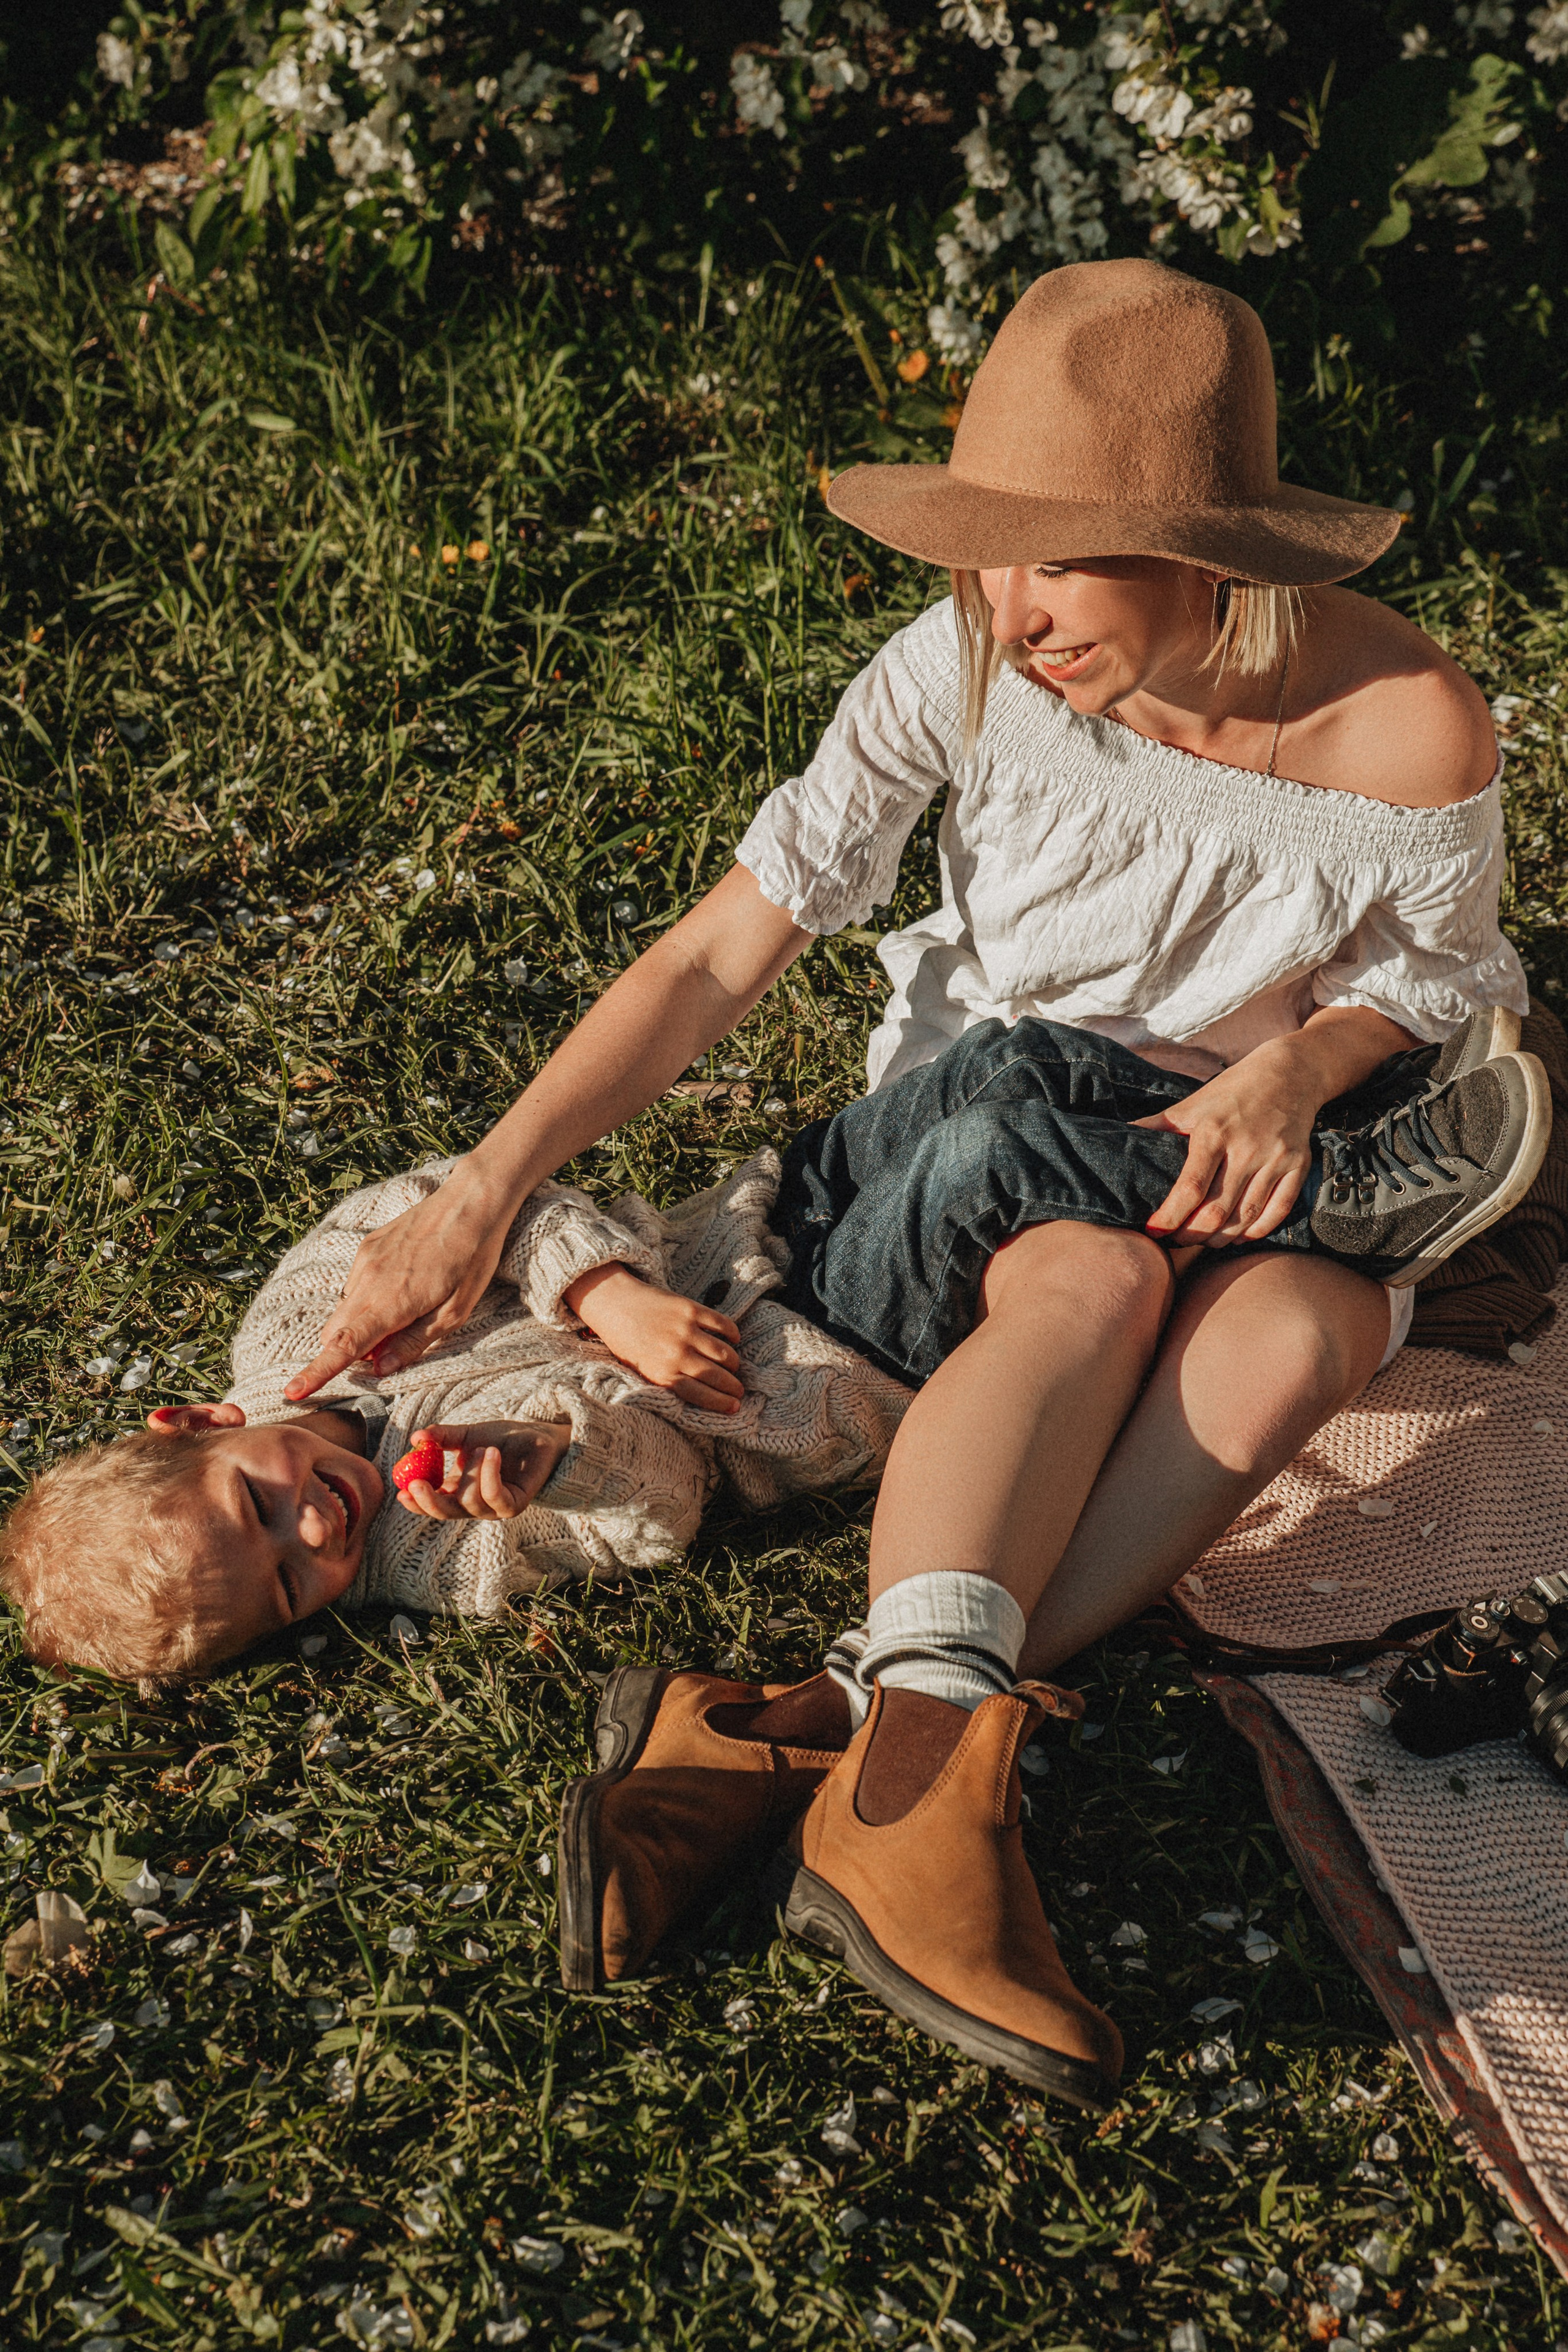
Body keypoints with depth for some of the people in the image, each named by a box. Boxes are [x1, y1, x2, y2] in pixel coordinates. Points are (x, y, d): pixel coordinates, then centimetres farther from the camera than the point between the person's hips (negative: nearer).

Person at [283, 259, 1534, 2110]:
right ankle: (918, 1768, -45)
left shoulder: (1409, 733, -21)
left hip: (1254, 1151, 1)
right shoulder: (966, 668, -19)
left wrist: (1292, 1067, -24)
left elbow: (1430, 983, 0)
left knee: (1299, 1334, -35)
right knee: (1096, 1281, -36)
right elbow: (722, 950, -16)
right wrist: (481, 1197, -23)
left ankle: (800, 1740, -39)